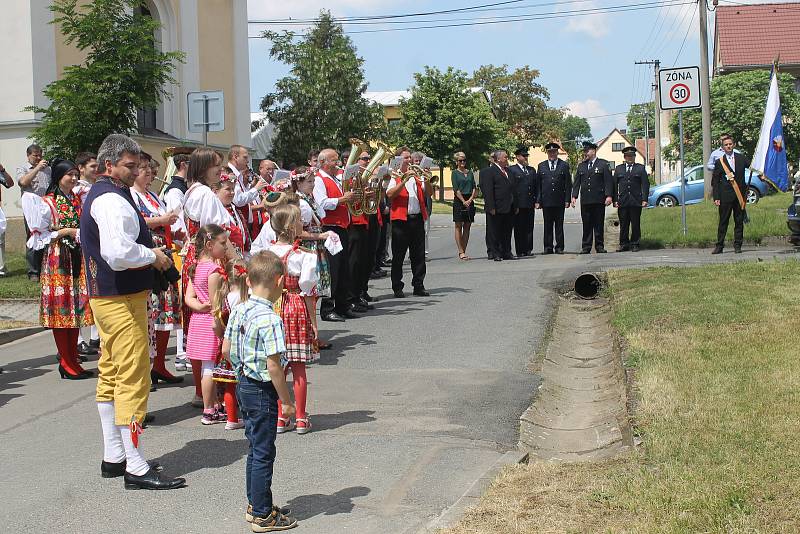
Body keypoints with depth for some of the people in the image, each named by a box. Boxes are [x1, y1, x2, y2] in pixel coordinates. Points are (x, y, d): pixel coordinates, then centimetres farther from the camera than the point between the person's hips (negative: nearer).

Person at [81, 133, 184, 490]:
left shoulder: (98, 195, 16)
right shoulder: (113, 200, -18)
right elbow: (118, 253, -30)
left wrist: (146, 251, 12)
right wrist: (153, 255, -12)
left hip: (104, 296, 11)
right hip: (122, 300, -11)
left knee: (110, 377, 16)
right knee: (133, 380, -8)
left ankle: (113, 456, 25)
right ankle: (135, 468, -4)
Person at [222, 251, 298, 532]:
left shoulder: (238, 311, 1)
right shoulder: (270, 320, -24)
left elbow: (226, 350, 9)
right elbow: (273, 365, -23)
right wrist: (286, 401, -15)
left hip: (243, 386, 8)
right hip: (263, 391, -8)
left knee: (254, 448, 20)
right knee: (264, 453, 2)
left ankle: (255, 505, 31)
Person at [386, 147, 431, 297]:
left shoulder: (416, 175, 16)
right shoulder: (393, 176, 1)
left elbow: (428, 192, 9)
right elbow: (390, 194, -16)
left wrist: (426, 180, -9)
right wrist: (404, 180, -22)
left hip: (417, 218, 5)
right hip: (401, 219, -5)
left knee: (419, 255, 7)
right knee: (398, 256, 1)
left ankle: (418, 285, 14)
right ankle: (397, 287, 7)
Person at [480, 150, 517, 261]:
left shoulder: (508, 170, 16)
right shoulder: (488, 171, -7)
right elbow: (488, 191, -12)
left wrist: (515, 205, 16)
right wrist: (491, 207, -17)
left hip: (509, 208, 7)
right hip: (497, 209, -7)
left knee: (507, 232, 10)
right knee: (495, 232, 0)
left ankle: (506, 253, 17)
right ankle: (496, 254, 6)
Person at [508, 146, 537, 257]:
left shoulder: (532, 170, 17)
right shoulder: (511, 170, -1)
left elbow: (535, 187, 18)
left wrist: (536, 201, 8)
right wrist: (514, 205, -12)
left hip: (530, 205, 5)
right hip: (519, 205, -5)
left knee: (529, 228, 7)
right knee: (519, 229, 0)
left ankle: (528, 249, 13)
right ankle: (520, 251, 4)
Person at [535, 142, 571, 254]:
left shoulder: (564, 165, 7)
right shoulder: (541, 166, 10)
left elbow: (568, 184, 4)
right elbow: (538, 185, 8)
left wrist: (567, 200, -3)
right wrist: (538, 201, 0)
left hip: (559, 201, -1)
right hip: (546, 201, 1)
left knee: (559, 225, 3)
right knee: (547, 225, 3)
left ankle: (559, 247, 8)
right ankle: (548, 247, 8)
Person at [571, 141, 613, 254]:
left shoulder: (603, 164, 3)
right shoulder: (581, 166, 14)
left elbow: (608, 181, -2)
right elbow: (576, 182, 12)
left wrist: (609, 196, -12)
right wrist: (574, 196, 1)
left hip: (599, 199, -3)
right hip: (585, 200, 3)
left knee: (599, 224, 2)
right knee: (586, 224, 2)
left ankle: (599, 246, 8)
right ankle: (586, 247, 5)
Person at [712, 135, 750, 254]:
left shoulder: (741, 158, 9)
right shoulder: (719, 162, 4)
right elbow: (715, 181, 4)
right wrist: (716, 198, -4)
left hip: (740, 194, 2)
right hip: (725, 196, -2)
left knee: (739, 221, 4)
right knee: (723, 221, 0)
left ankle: (737, 245, 11)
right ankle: (719, 245, 5)